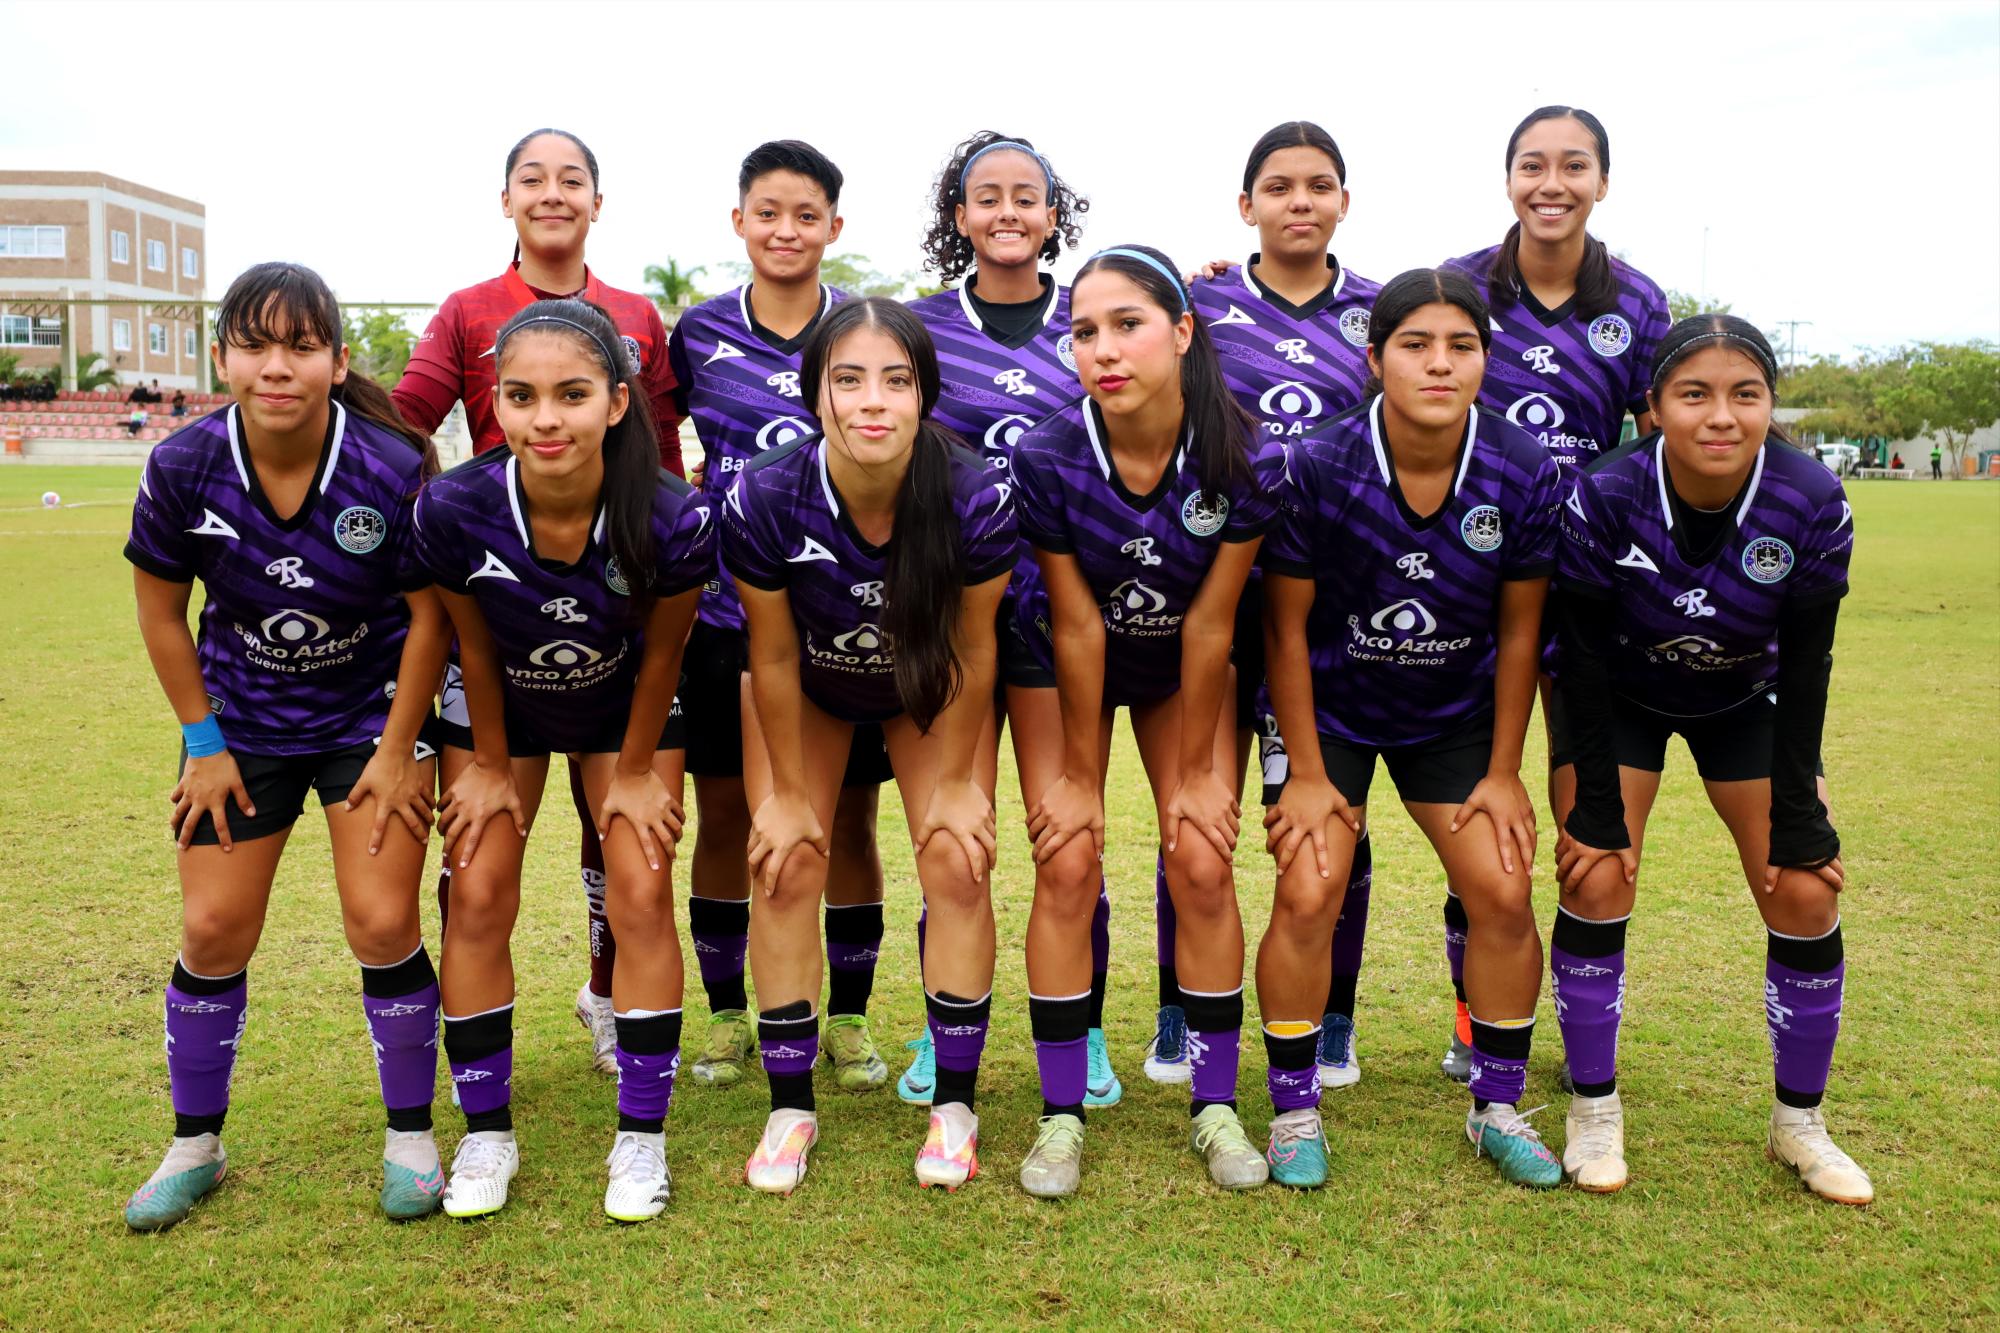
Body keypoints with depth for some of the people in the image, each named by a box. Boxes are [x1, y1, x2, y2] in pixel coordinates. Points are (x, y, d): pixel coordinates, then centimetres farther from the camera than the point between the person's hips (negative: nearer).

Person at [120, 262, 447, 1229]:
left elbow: (428, 614, -11)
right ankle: (194, 1144, 23)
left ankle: (410, 1135, 14)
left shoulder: (391, 469, -23)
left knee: (381, 923, -8)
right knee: (212, 929, 2)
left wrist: (397, 752, -9)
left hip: (372, 711, -2)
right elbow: (161, 612, -2)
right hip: (243, 720, 2)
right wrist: (203, 742, -1)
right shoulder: (182, 469, -17)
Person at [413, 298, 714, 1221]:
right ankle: (486, 1134, 14)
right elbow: (473, 645, -13)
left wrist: (637, 771, -6)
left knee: (642, 896, -7)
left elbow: (662, 652, -16)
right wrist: (490, 765, -3)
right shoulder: (454, 510, -31)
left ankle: (641, 1137, 8)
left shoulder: (673, 519, -34)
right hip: (501, 706, 1)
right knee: (478, 897, -4)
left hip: (624, 706, -1)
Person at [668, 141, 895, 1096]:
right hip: (726, 612, 1)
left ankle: (848, 1019, 21)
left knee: (849, 821, 5)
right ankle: (728, 1015, 25)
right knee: (723, 816, 8)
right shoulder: (699, 332, 3)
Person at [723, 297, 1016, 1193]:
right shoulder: (762, 500, -33)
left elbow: (971, 649, -18)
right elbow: (773, 658, -18)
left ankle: (954, 1105, 7)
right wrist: (786, 790, -9)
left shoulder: (977, 501, -34)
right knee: (787, 869, -8)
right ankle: (791, 1108, 9)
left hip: (929, 692, 0)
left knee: (957, 864, -10)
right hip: (809, 689, 0)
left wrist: (959, 780, -9)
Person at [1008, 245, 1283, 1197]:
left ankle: (1215, 1107, 10)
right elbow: (1077, 628, -21)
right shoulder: (1046, 458, -30)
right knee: (1067, 868, -8)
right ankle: (1061, 1115, 5)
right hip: (1059, 662, -1)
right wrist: (1078, 775, -13)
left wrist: (1196, 771, -11)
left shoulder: (1245, 458, -28)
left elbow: (1210, 627, -20)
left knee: (1202, 864, -6)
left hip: (1183, 669, 1)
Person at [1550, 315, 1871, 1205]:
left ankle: (1799, 1122, 16)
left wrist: (1796, 817, -15)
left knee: (1806, 895, -5)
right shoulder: (1603, 498, -30)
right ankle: (1594, 1109, 5)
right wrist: (1598, 807, -21)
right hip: (1621, 697, -2)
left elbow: (1805, 665, -17)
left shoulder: (1813, 505, -26)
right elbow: (1584, 654, -22)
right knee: (1597, 883, -15)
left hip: (1743, 702, 2)